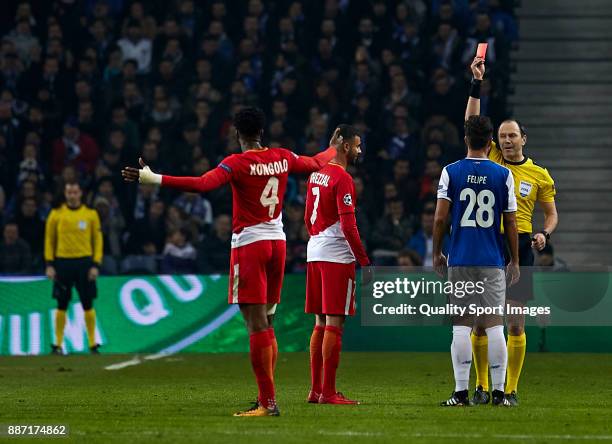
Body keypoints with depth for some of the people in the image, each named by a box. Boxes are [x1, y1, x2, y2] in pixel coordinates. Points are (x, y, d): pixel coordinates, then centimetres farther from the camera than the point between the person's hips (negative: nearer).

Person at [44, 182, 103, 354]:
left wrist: (96, 265, -3)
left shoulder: (91, 214, 4)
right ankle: (58, 344, 6)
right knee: (62, 305, 1)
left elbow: (97, 240, 6)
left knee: (88, 305, 0)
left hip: (84, 262, 0)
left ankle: (93, 344, 7)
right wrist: (49, 265, -1)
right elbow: (49, 240, 7)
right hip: (63, 262, 0)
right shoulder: (56, 214, 4)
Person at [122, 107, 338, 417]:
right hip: (277, 242, 6)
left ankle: (268, 401, -12)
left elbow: (202, 184, -28)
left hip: (249, 245, -6)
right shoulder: (283, 158, 6)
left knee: (257, 325, -8)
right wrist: (334, 149, 48)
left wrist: (154, 179, -31)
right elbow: (317, 164, 25)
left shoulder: (238, 164, -13)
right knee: (265, 324, 14)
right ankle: (266, 398, 15)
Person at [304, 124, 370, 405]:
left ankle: (315, 390, 14)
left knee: (320, 323, 12)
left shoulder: (316, 175, 13)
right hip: (337, 256, -9)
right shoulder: (343, 179, -14)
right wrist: (365, 261, -15)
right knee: (334, 324, -6)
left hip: (315, 254, 9)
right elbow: (348, 226, -18)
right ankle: (328, 392, -7)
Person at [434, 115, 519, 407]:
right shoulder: (503, 175, 1)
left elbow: (440, 218, -3)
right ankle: (498, 392, 0)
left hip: (460, 261, 0)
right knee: (494, 326, 1)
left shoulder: (451, 172, -1)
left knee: (461, 326, 2)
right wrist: (515, 261, 12)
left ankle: (461, 392, -1)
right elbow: (510, 222, 3)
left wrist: (436, 254, 9)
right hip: (493, 262, 0)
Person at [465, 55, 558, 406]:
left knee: (516, 323, -2)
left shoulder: (539, 175, 6)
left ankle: (512, 389, 4)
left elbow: (552, 213, 14)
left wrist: (544, 234, -7)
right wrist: (477, 84, -9)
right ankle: (482, 387, 9)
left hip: (519, 246, -1)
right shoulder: (491, 161, 6)